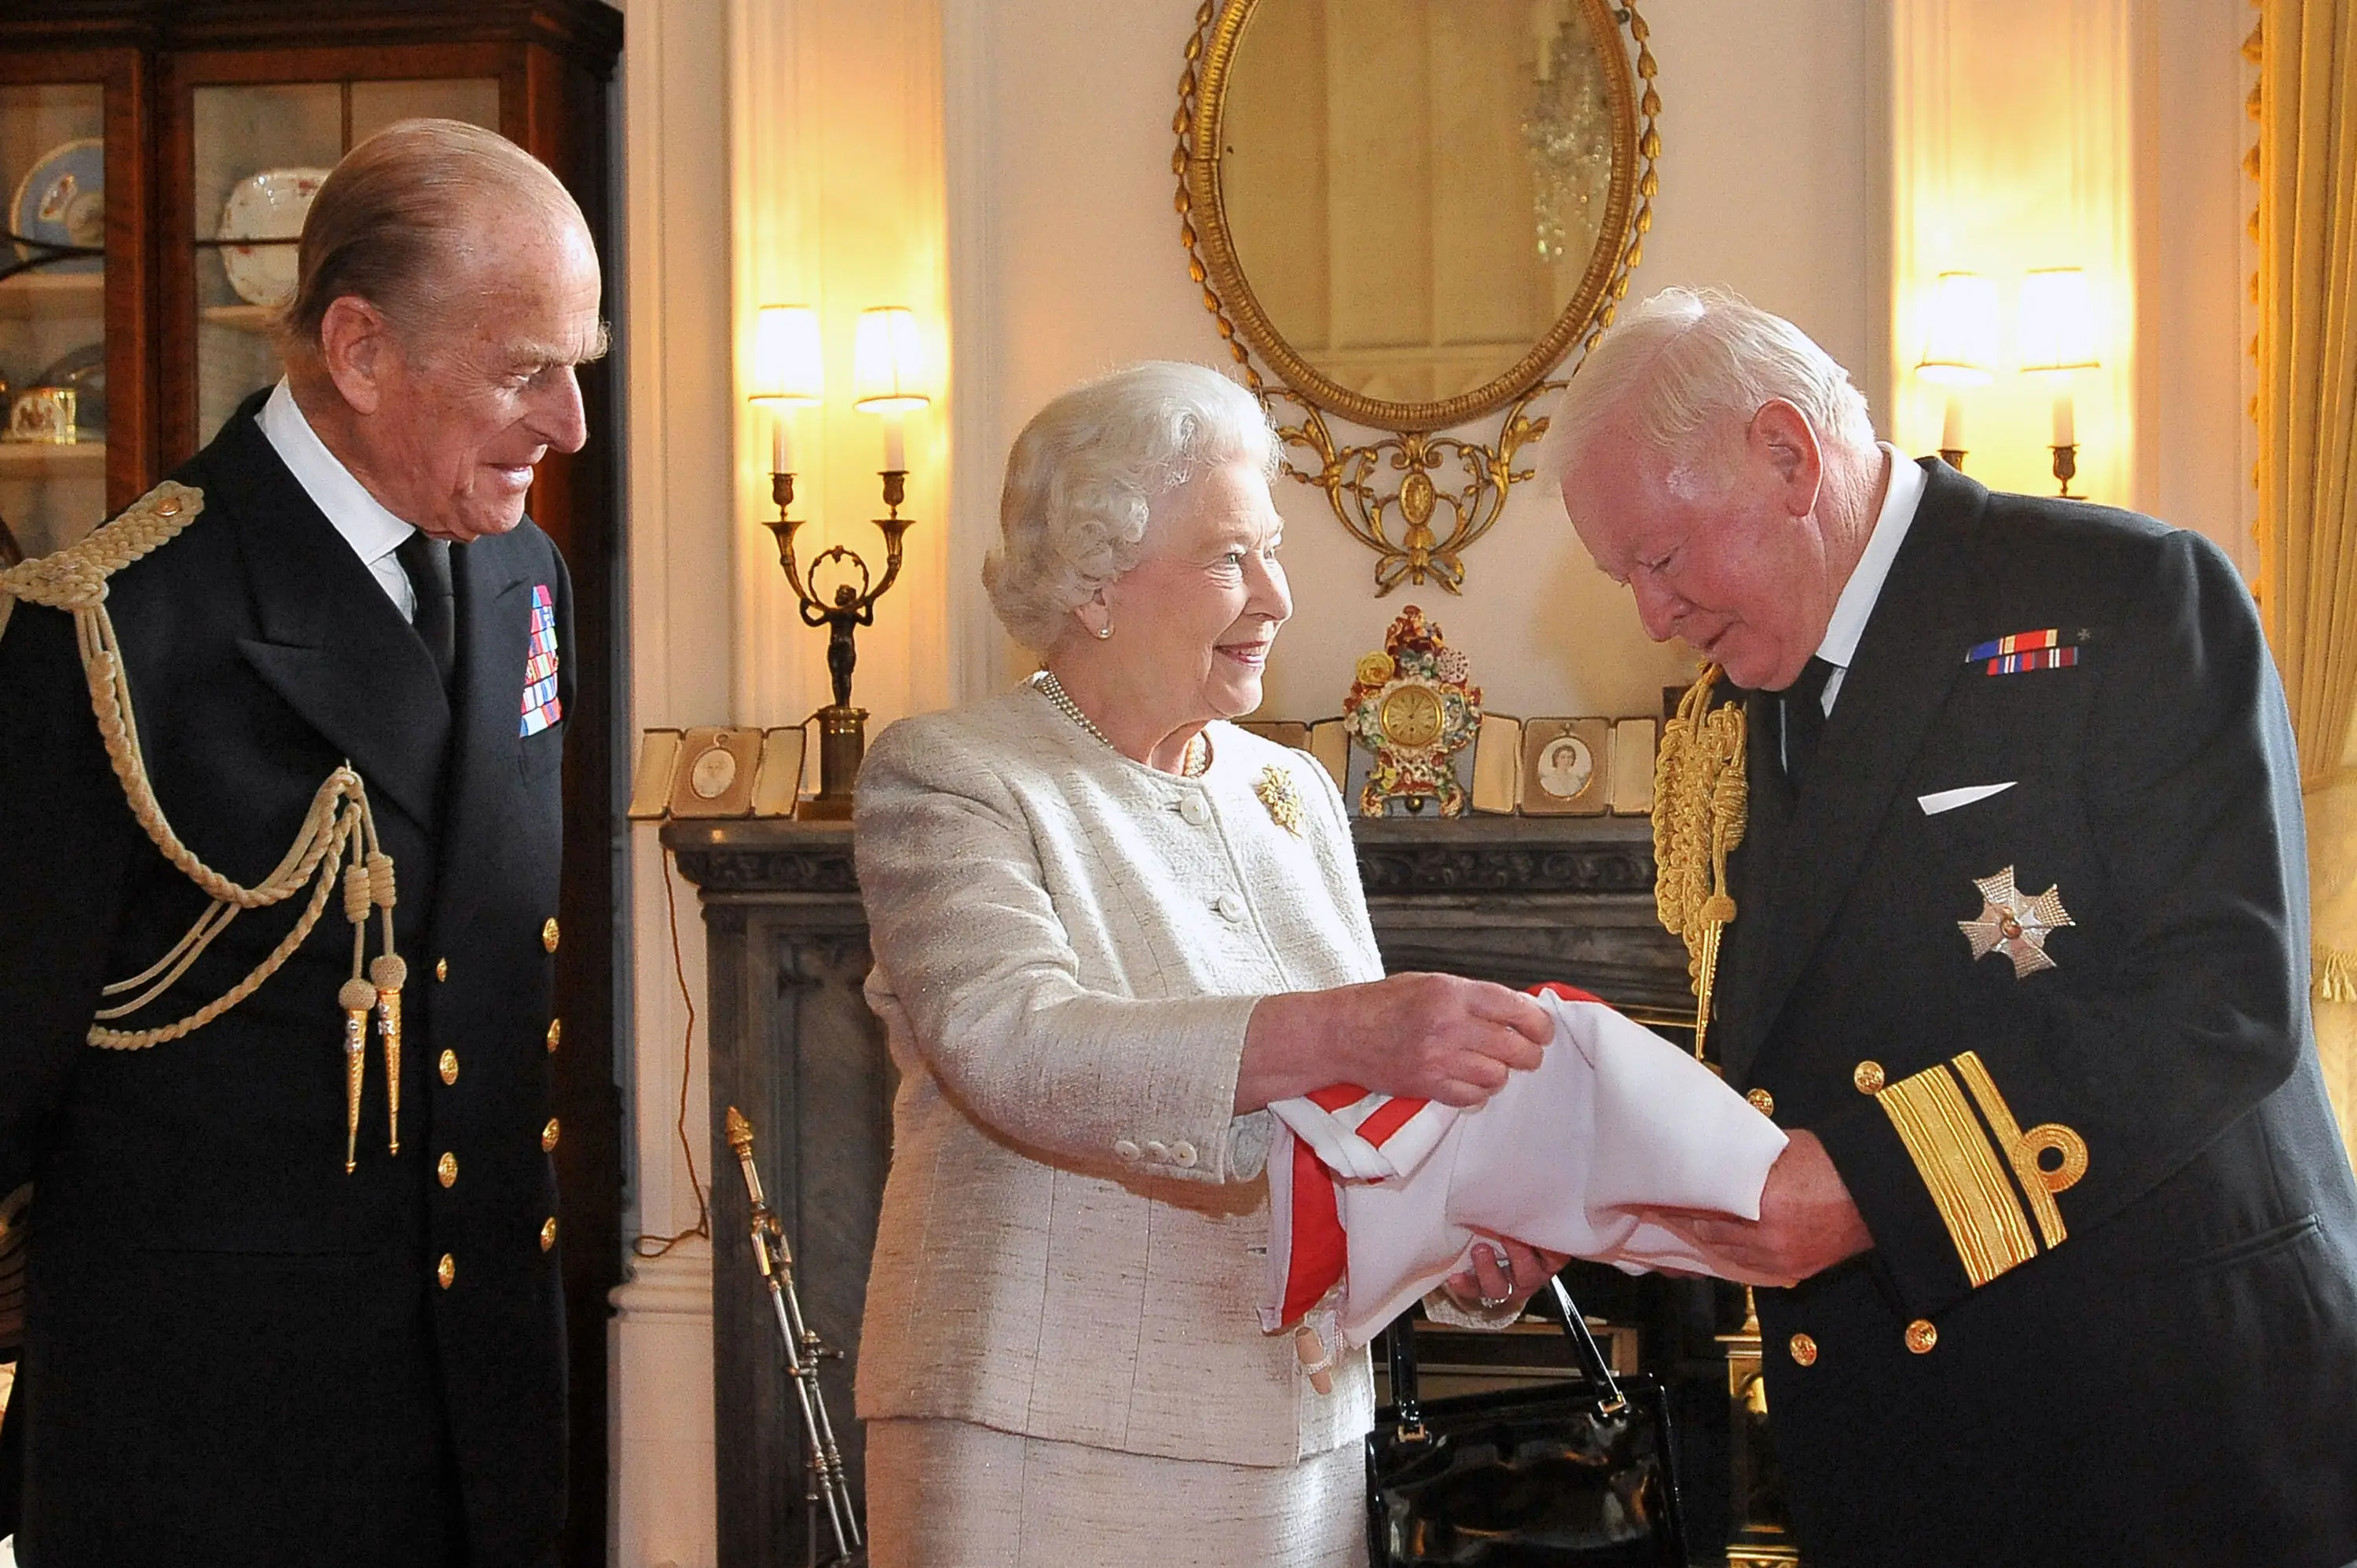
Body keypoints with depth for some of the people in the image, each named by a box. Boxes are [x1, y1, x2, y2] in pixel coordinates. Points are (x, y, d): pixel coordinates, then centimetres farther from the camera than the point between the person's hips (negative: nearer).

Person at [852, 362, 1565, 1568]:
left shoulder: (1293, 793, 10)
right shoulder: (943, 778, -8)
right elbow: (1013, 1048, -25)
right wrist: (1349, 1030, -36)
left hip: (1296, 1446, 5)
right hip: (1043, 1455, -5)